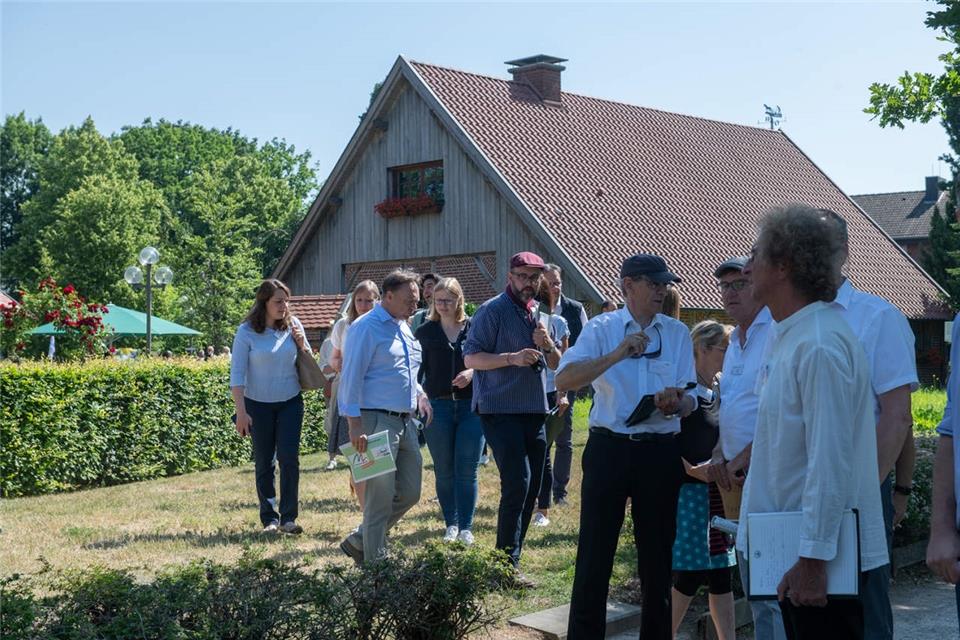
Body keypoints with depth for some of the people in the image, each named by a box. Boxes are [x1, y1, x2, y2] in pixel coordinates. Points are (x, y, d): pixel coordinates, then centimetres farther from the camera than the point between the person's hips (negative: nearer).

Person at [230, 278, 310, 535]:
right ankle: (269, 518, 15)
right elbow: (237, 374, -9)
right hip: (259, 405, -2)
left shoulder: (293, 325, 0)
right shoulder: (247, 331, -9)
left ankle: (288, 517, -3)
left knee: (289, 458, -8)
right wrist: (241, 412, -14)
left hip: (290, 402, 2)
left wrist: (301, 344, -10)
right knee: (264, 463, 6)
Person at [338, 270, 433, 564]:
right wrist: (355, 425, -20)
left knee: (410, 492, 10)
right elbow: (351, 377, -15)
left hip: (405, 421, 9)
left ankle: (359, 541, 23)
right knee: (380, 497, -4)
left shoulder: (404, 328, 17)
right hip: (377, 421, -9)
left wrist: (419, 394, 14)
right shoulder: (366, 328, -10)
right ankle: (374, 562, 7)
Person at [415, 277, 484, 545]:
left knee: (467, 470, -1)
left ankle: (466, 527, 6)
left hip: (471, 406, -1)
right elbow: (416, 368, 7)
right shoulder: (425, 332, 6)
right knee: (444, 470, 7)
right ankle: (451, 524, 18)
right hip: (437, 407, 1)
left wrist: (473, 372, -13)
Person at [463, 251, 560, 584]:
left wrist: (547, 345, -5)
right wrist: (512, 358, -23)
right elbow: (471, 357, -12)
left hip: (534, 411, 7)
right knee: (517, 482, -15)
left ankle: (511, 556, 20)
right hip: (500, 410, -7)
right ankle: (507, 562, -9)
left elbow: (556, 364, 17)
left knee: (531, 486, 9)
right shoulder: (493, 310, -7)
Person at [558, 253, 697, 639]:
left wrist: (676, 403, -20)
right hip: (609, 448, -2)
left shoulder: (678, 333, 8)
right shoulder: (601, 329, 0)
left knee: (657, 553, 11)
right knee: (594, 552, 1)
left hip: (661, 452, 2)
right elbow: (564, 380, -15)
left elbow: (690, 401, 4)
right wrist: (617, 354, -23)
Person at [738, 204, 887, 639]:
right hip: (793, 545, 10)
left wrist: (812, 560, -24)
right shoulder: (787, 335, 10)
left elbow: (830, 462, -25)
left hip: (822, 554, -10)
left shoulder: (819, 345, -21)